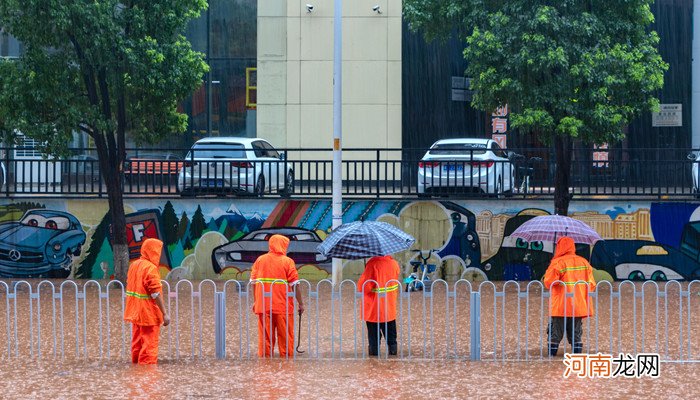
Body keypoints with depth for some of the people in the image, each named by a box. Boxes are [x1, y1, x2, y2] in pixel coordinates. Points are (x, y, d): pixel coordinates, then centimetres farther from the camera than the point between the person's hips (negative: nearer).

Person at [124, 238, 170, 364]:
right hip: (149, 315, -8)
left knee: (137, 345, 15)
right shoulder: (150, 268, -17)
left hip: (136, 314, 8)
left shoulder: (134, 265, 9)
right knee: (149, 345, -3)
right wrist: (165, 313, -18)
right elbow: (156, 293, -21)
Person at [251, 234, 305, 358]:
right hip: (283, 306, -3)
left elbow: (253, 282, 7)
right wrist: (300, 303, 0)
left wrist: (256, 301, 15)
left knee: (265, 335, 7)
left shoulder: (260, 260, 6)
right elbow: (294, 284, -7)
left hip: (263, 305, 3)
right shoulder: (287, 261, -3)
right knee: (285, 335, 5)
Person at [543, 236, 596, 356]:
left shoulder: (557, 262, -10)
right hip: (579, 306, 5)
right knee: (576, 333, 13)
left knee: (555, 334, 3)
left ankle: (551, 354, 2)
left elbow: (548, 282, -12)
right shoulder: (584, 262, 7)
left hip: (560, 306, -4)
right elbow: (591, 284, 8)